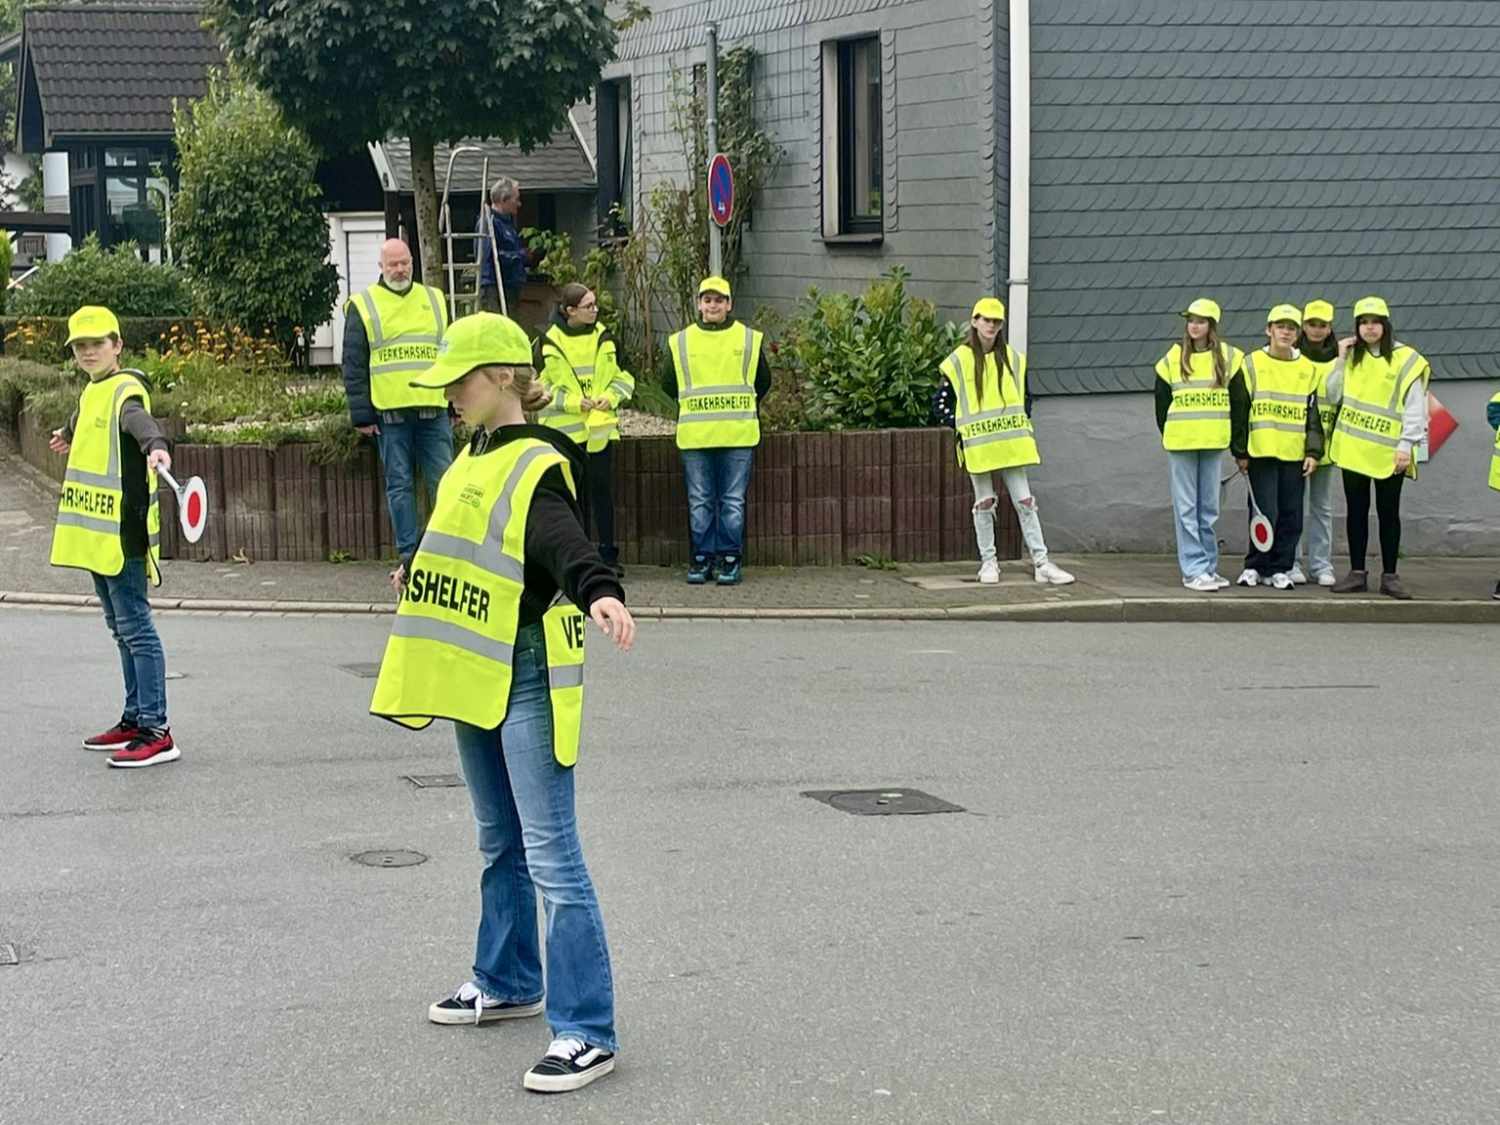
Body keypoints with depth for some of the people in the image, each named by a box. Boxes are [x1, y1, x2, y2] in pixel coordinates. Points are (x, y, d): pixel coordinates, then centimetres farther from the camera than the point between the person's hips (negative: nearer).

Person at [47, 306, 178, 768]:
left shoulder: (125, 389, -13)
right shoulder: (92, 393, 15)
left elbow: (139, 420, -36)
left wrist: (156, 447, -57)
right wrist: (69, 435, 60)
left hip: (122, 533, -9)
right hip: (96, 535, 9)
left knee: (134, 626, -10)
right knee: (122, 629, 15)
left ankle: (155, 732, -11)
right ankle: (135, 720, 24)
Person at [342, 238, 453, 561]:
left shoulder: (434, 300, 15)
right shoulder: (363, 306, 4)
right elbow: (354, 366, 1)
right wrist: (361, 415, -5)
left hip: (433, 410, 2)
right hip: (390, 413, -2)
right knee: (399, 484, 3)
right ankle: (409, 553, 8)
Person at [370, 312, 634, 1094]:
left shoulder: (537, 465, -14)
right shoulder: (475, 458, 12)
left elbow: (563, 539, -33)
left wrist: (600, 591, -55)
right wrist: (416, 575, 51)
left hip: (527, 674, -9)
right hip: (475, 671, 9)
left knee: (549, 854, -10)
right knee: (499, 844, 21)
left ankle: (586, 1031, -8)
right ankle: (507, 982, 37)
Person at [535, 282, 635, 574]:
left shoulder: (604, 337, 6)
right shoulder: (548, 342, -3)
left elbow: (624, 376, 13)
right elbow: (538, 386, 0)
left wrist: (611, 397, -6)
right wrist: (571, 401, -11)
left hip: (601, 426, 2)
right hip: (564, 429, -2)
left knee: (602, 489, 2)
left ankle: (608, 555, 8)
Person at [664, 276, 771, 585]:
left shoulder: (749, 339, 5)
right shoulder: (681, 342, 8)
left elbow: (763, 382, 12)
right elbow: (671, 386, 16)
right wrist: (694, 409, 14)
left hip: (739, 435, -1)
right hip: (694, 437, 1)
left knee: (733, 501, 0)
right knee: (700, 502, 4)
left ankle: (730, 559, 5)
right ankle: (702, 558, 10)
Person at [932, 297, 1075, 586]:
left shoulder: (1013, 359, 7)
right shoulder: (958, 361, -3)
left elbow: (1026, 397, 19)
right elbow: (940, 404, 1)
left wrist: (1021, 423, 6)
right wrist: (961, 427, -6)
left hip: (1011, 444, 2)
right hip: (978, 446, -2)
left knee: (1025, 502, 1)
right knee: (984, 503, 5)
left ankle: (1041, 562, 1)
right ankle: (988, 562, 14)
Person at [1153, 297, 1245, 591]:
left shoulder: (1229, 358, 3)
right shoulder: (1172, 359, 2)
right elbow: (1162, 401, 8)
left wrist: (1235, 439, 5)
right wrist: (1168, 436, 5)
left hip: (1213, 444, 1)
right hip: (1180, 444, -1)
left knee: (1209, 508, 8)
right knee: (1186, 507, -3)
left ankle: (1208, 567, 16)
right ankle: (1194, 570, -2)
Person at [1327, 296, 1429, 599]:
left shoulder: (1406, 360, -3)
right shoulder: (1352, 357, 11)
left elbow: (1415, 406, -6)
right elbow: (1334, 395, 7)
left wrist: (1407, 445, -13)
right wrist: (1341, 360, 2)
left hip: (1388, 451, -4)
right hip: (1353, 448, 4)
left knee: (1389, 513, 3)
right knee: (1357, 511, 8)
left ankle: (1390, 576, 8)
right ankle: (1357, 573, 13)